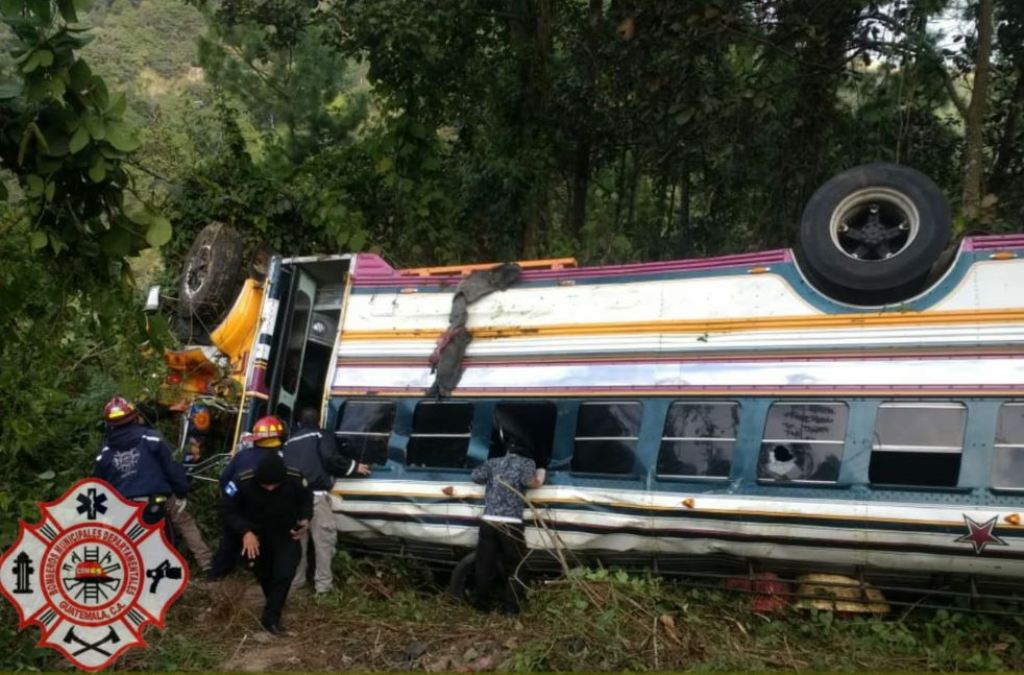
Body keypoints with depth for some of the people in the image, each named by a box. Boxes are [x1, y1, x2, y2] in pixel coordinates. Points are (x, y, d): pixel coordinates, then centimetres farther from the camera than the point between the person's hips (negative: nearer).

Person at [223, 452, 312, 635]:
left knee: (285, 573, -17)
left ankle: (270, 617, -4)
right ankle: (274, 610, 42)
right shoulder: (243, 482, -30)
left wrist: (305, 519, -23)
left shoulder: (295, 480, -27)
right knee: (264, 575, 16)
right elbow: (229, 512, -17)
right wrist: (246, 531, -32)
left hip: (286, 534, -1)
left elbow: (306, 500, -5)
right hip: (257, 535, 1)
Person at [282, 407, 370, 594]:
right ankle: (323, 583, -6)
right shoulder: (321, 436, 7)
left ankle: (295, 580, 21)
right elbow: (331, 459, -9)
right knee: (324, 539, -3)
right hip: (315, 494, -6)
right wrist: (354, 467, 3)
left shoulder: (290, 441, 23)